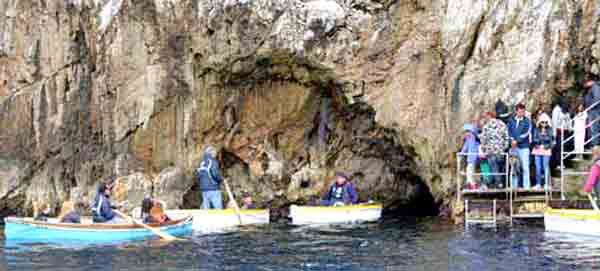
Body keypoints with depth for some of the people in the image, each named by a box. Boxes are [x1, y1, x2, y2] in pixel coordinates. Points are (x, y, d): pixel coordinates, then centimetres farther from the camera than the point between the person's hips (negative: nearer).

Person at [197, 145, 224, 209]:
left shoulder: (202, 163, 13)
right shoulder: (213, 162, -9)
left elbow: (199, 177, 13)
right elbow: (215, 174, -19)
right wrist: (221, 179, -2)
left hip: (204, 190, 7)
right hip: (213, 189, -7)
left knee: (205, 208, 8)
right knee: (218, 208, -6)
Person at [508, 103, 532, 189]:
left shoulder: (527, 121, 0)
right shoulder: (511, 120, 9)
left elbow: (526, 133, -9)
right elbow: (508, 131, 6)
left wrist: (516, 140, -13)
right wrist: (512, 139, -11)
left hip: (524, 147, -3)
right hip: (513, 147, 3)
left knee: (525, 167, -4)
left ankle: (526, 185, -1)